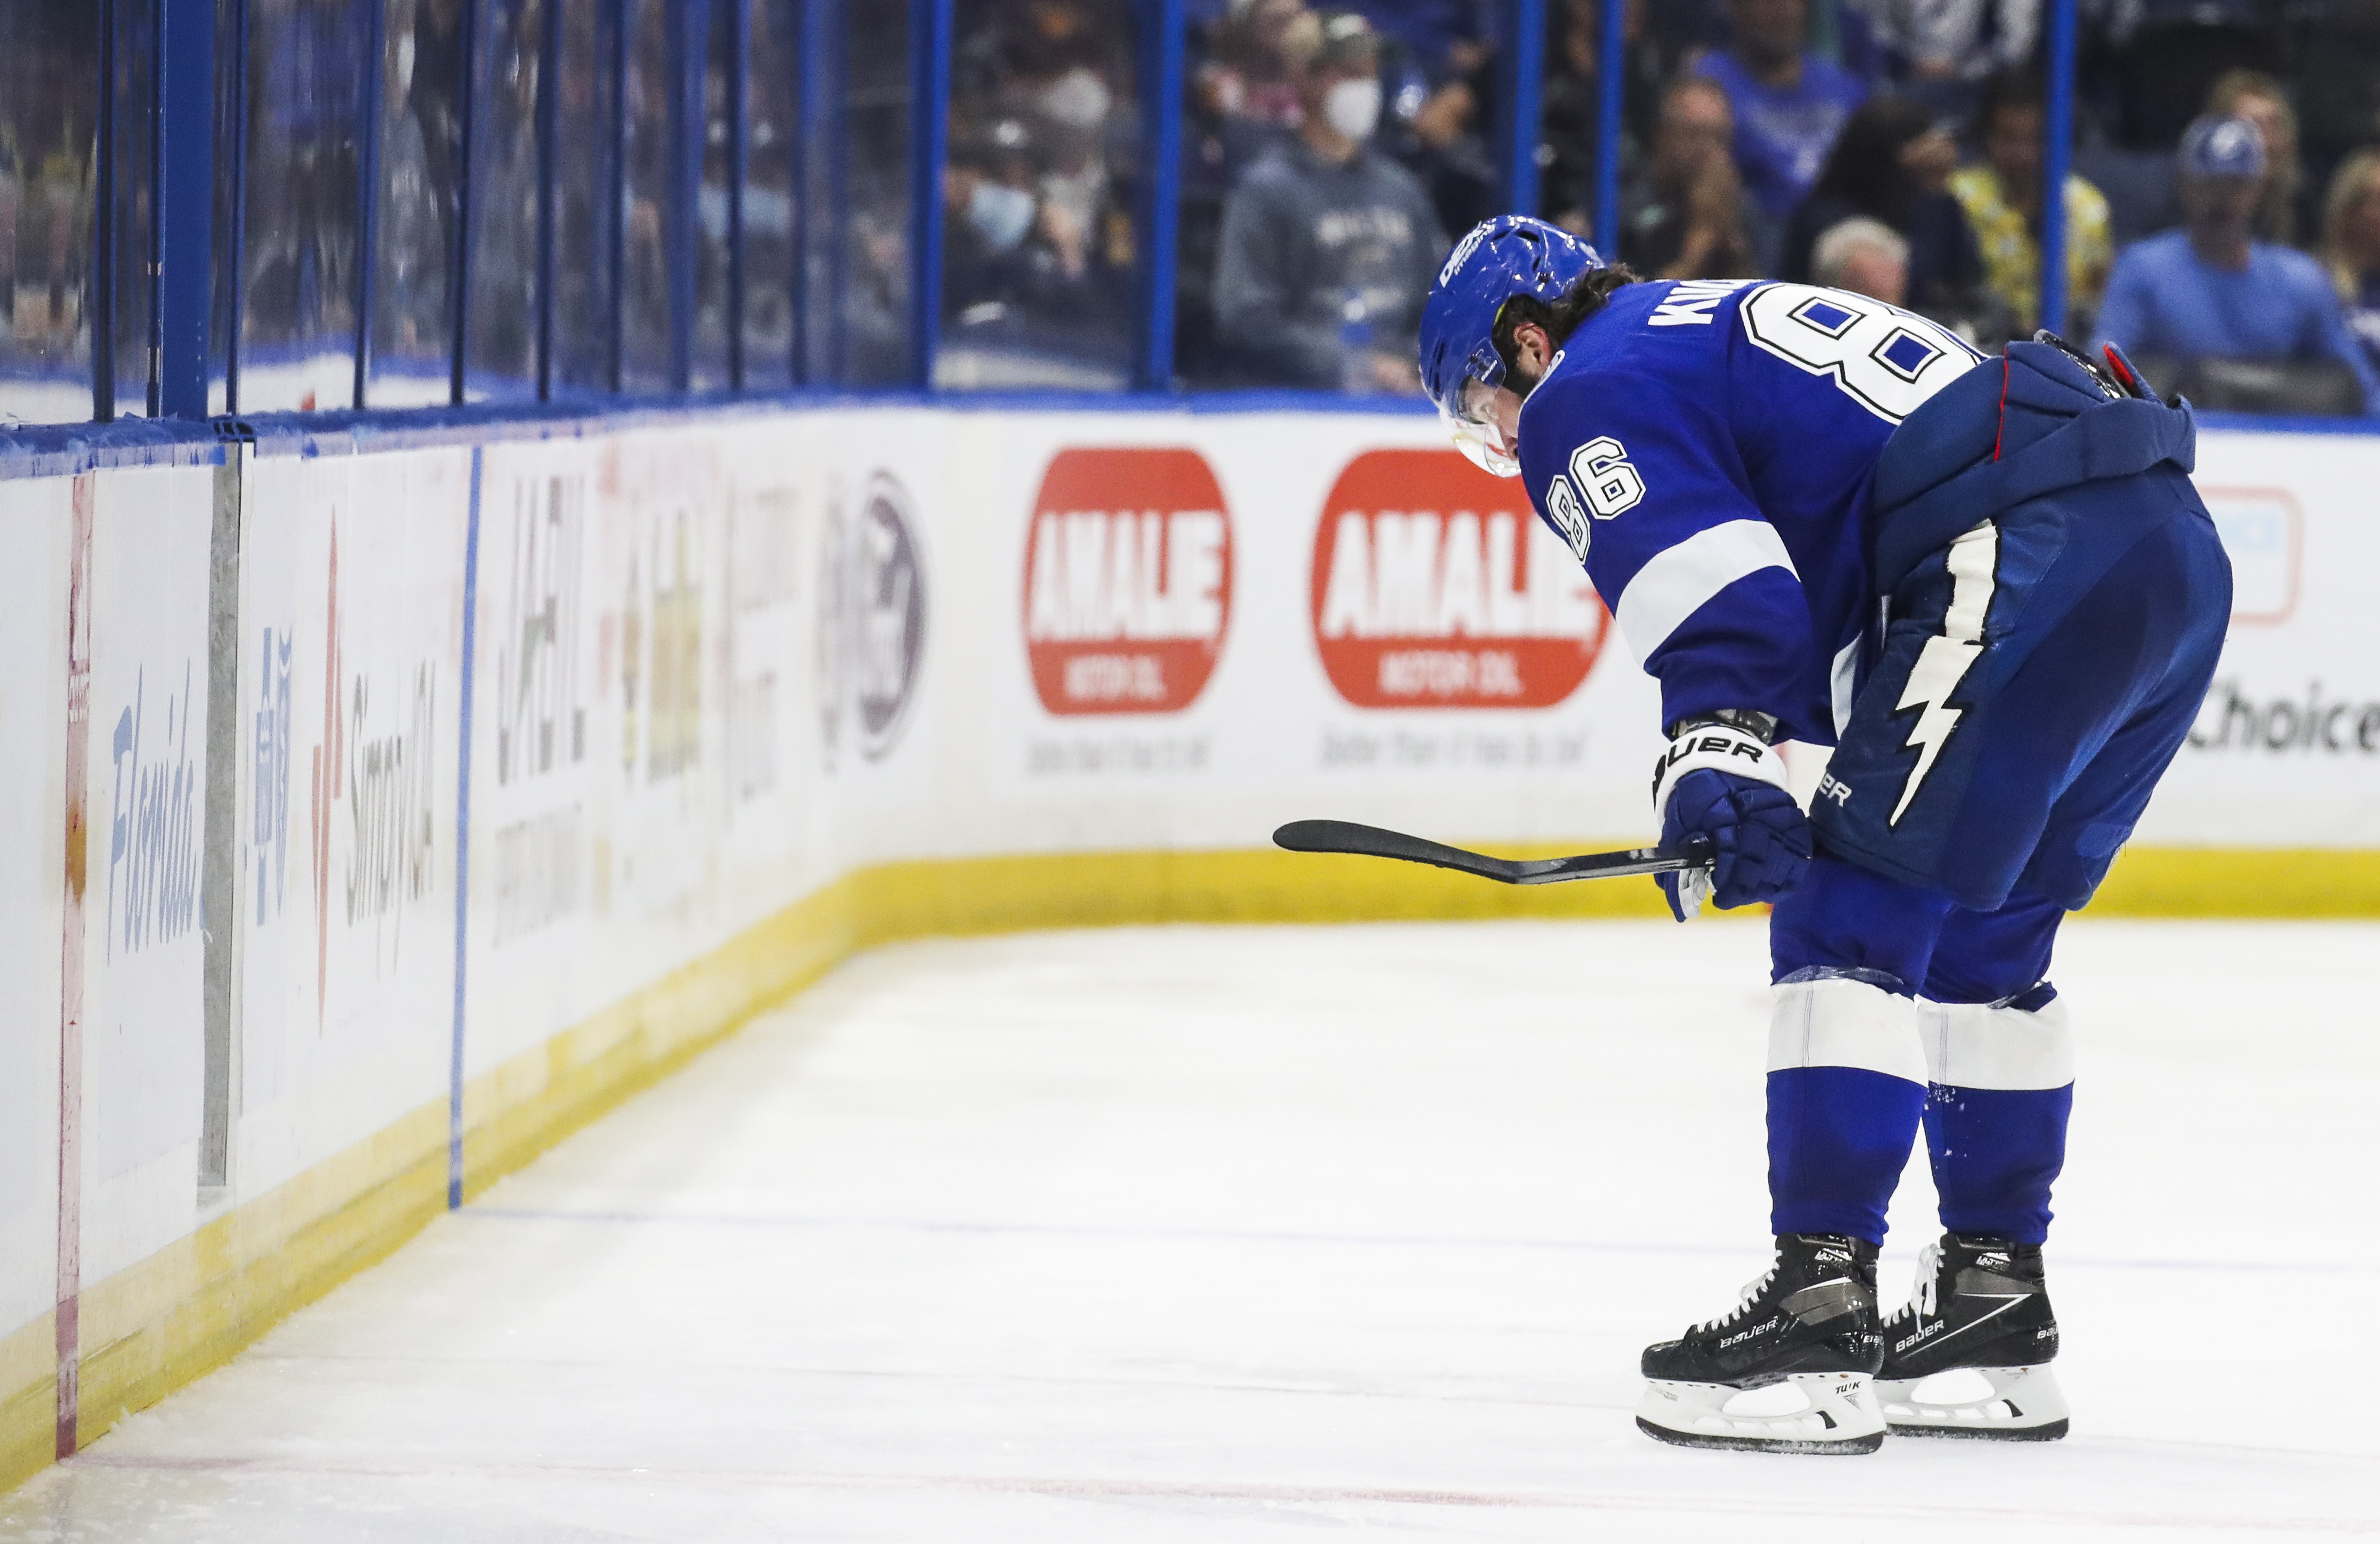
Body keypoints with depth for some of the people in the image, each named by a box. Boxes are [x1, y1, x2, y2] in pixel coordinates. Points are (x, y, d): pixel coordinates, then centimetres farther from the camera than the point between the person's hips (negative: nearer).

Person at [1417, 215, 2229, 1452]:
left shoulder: (1590, 396, 5)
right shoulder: (1720, 327, 35)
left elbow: (1712, 580, -13)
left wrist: (1713, 754, -23)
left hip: (2026, 562, -10)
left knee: (1852, 919, -4)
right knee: (1981, 937, 21)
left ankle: (1820, 1308, -8)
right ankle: (1997, 1304, 25)